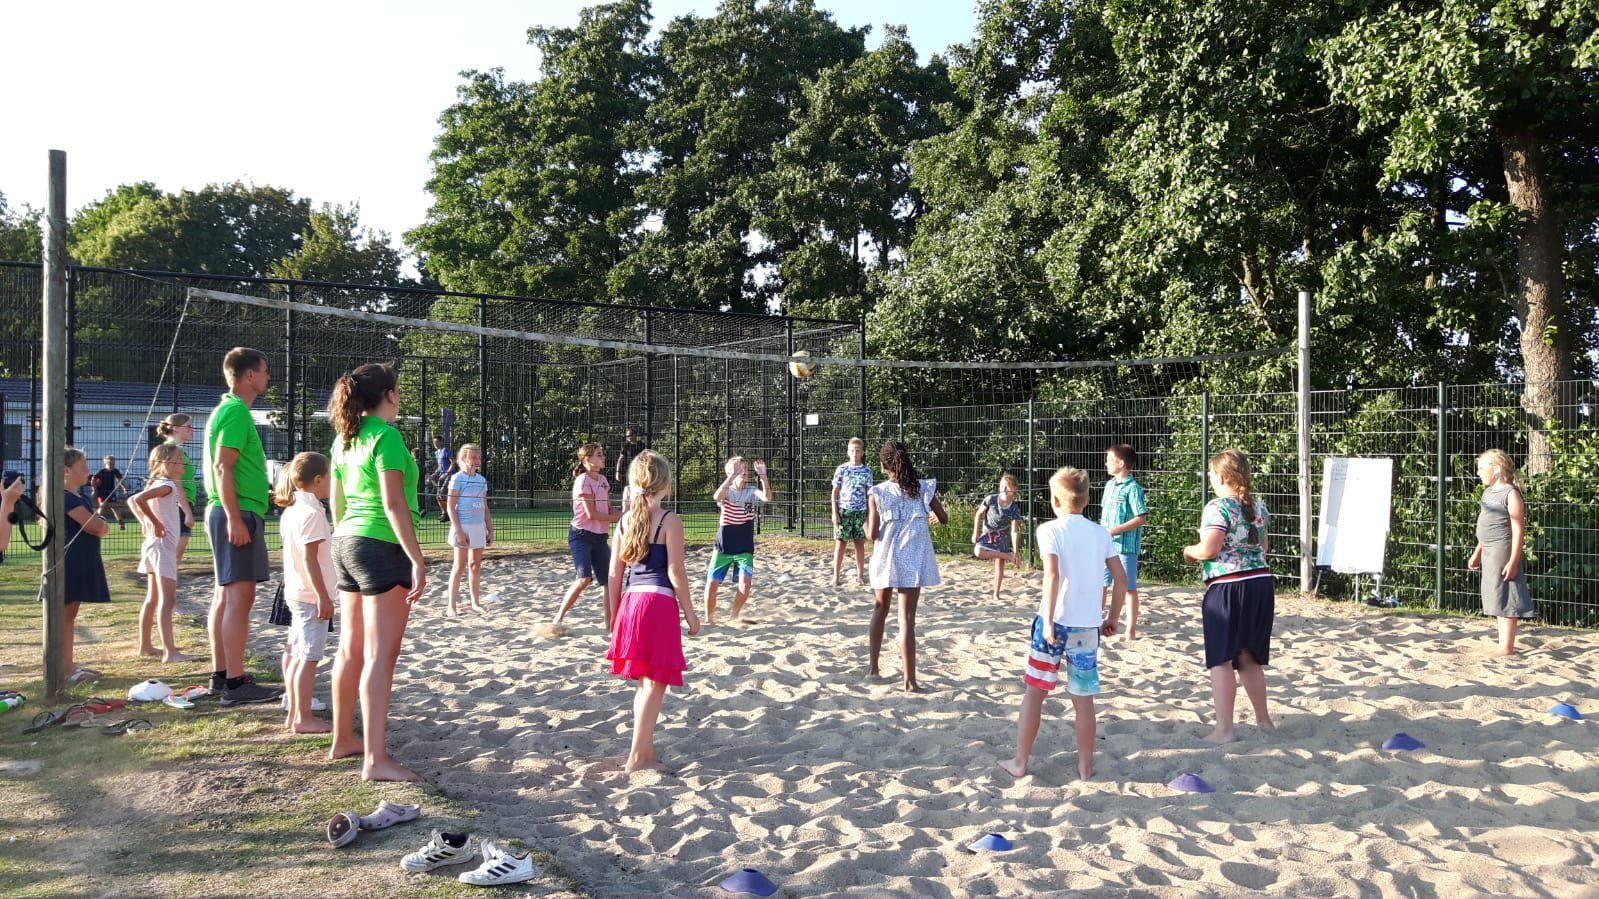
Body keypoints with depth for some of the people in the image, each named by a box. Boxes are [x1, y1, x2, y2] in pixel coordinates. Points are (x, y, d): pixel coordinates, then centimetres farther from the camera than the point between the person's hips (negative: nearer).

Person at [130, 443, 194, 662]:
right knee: (167, 600, -15)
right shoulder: (167, 485, -15)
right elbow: (139, 499, -29)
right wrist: (155, 522, -21)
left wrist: (145, 522, 14)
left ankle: (145, 645, 27)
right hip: (163, 545, -11)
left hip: (153, 545, 11)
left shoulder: (156, 484, 14)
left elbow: (133, 500, 23)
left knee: (152, 599, 18)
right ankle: (170, 651, -21)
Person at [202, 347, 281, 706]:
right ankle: (235, 683, -10)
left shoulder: (229, 409, 19)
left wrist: (268, 492, 29)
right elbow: (222, 467, -20)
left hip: (235, 514, 11)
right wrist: (234, 518, -23)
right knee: (240, 595, -10)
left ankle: (221, 675, 19)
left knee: (226, 594, 13)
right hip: (239, 514, -11)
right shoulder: (236, 411, -13)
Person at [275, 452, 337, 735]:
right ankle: (303, 718, -1)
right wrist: (323, 596, -21)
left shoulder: (292, 510, 12)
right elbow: (310, 558, -22)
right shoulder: (311, 513, -18)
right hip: (311, 595, -10)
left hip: (295, 592, 10)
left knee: (296, 654, 14)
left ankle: (294, 714, 21)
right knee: (309, 656, -5)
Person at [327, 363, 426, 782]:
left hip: (347, 544, 9)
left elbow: (337, 502, 18)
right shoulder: (385, 435, -13)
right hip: (382, 547, -9)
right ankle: (376, 759, -8)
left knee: (351, 650, 16)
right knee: (380, 656, -8)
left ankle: (343, 739, 27)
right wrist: (417, 560, -21)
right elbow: (394, 503, -20)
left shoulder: (344, 439, 12)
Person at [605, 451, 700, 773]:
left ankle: (647, 752, 24)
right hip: (660, 602, -7)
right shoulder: (670, 521, -8)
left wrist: (615, 614, 19)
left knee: (645, 682, 17)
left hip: (631, 602, 7)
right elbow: (676, 573, -11)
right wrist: (690, 614, -3)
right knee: (655, 683, 0)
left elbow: (614, 574, 10)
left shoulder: (625, 521, 10)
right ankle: (637, 757, 0)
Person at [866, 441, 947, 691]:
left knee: (880, 610, 21)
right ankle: (910, 680, -3)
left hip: (885, 558, 1)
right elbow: (944, 518, 9)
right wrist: (932, 514, 30)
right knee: (907, 617, -1)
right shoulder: (924, 488, -4)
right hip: (913, 560, -1)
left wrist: (865, 514, 8)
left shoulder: (878, 493, -7)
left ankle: (874, 666, 30)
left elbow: (872, 534, -10)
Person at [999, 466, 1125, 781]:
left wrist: (1048, 621, -17)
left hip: (1055, 621, -3)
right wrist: (1112, 618, 17)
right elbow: (1121, 579, 7)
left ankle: (1019, 762, 14)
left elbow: (1052, 575, -18)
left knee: (1034, 692, 8)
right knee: (1084, 699, 10)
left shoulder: (1050, 530, -5)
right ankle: (1086, 766, 17)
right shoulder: (1101, 533, 7)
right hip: (1088, 625, 3)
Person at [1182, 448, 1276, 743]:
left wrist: (1188, 551, -1)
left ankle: (1224, 729, -2)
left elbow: (1208, 549, -20)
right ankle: (1263, 719, 28)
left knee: (1221, 660, -1)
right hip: (1261, 583, 8)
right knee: (1248, 657, 19)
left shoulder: (1218, 507, -13)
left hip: (1228, 587, -8)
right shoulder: (1258, 506, 11)